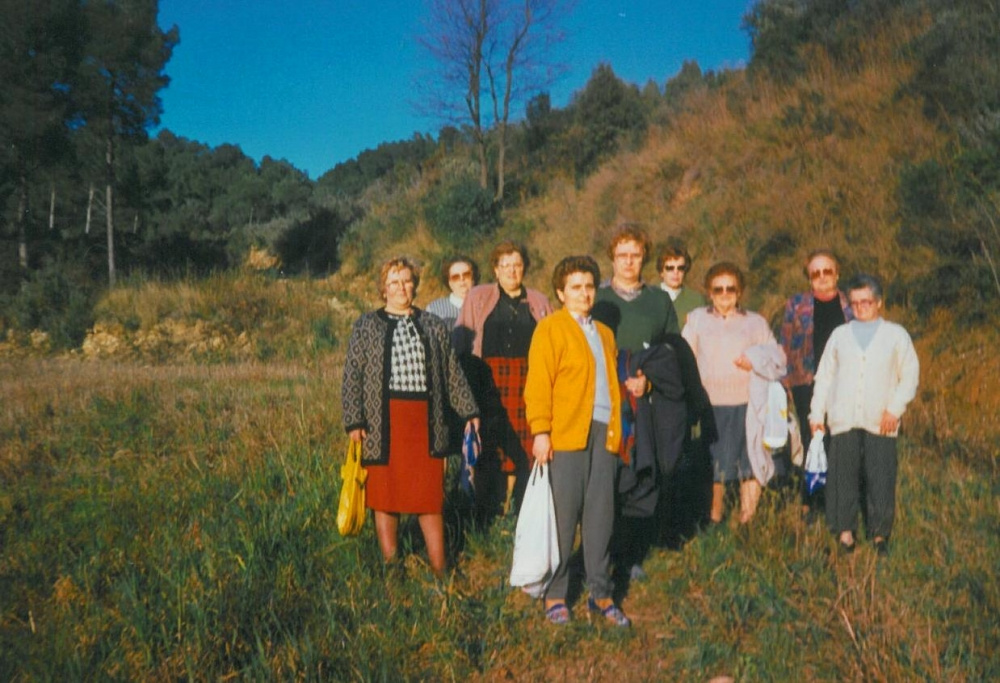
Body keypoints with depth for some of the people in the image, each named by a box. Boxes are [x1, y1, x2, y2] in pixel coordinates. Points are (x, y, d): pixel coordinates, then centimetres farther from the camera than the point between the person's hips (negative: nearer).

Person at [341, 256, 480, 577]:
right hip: (383, 424, -1)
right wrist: (354, 421, -8)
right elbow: (352, 377, 1)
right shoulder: (367, 326, 6)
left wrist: (469, 411, 10)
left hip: (425, 423, 1)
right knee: (384, 497, 5)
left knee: (430, 496, 3)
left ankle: (439, 570, 11)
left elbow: (453, 373, 14)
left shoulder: (433, 325, 13)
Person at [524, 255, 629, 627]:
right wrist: (540, 432, -13)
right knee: (563, 515, 0)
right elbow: (538, 384, -6)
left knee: (601, 514, 7)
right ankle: (555, 596, 11)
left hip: (603, 432, 5)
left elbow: (611, 384, 19)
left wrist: (616, 430, 10)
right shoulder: (550, 328, 1)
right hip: (566, 433, -5)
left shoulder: (605, 333, 20)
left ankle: (600, 593, 17)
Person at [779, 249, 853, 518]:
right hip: (808, 383, -1)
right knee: (812, 443, -2)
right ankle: (810, 502, 10)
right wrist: (784, 382, 1)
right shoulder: (796, 305, 6)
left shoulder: (851, 304, 9)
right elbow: (785, 346, 7)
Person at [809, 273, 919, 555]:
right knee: (843, 477, 0)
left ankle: (879, 534, 12)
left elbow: (910, 375, 7)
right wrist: (817, 413, 8)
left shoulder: (896, 335, 9)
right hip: (843, 421, 2)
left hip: (881, 423, -1)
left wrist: (895, 409, -5)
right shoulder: (840, 335, 14)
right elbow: (824, 376, 14)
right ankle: (845, 529, 11)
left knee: (881, 479, -2)